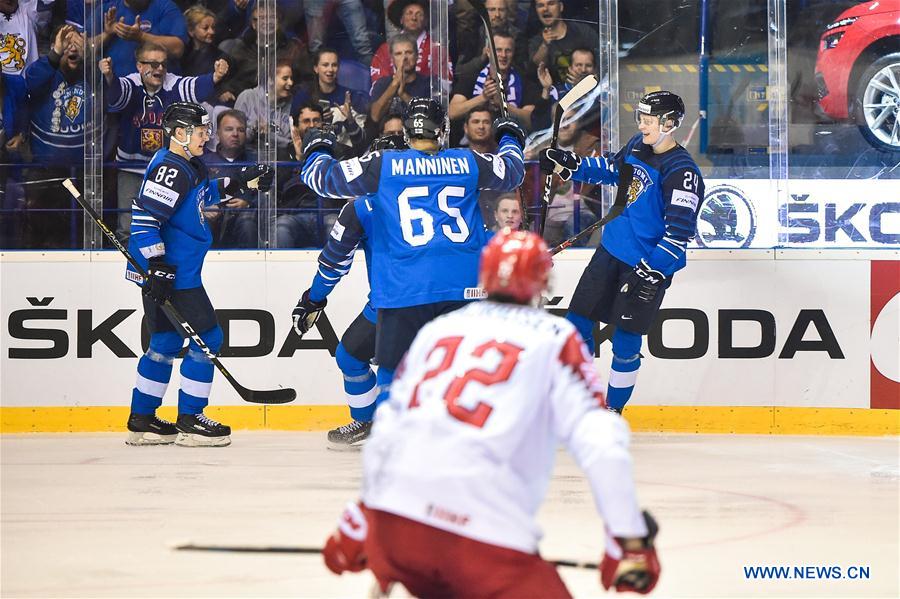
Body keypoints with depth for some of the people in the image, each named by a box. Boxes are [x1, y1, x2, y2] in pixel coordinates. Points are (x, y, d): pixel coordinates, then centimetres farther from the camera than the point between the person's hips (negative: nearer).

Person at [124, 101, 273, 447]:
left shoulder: (189, 166, 14)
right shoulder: (170, 169, -18)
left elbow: (202, 194, 34)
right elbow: (144, 217, -24)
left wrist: (239, 183, 22)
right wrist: (158, 266, -27)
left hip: (177, 271, 11)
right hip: (167, 274, -11)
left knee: (166, 341, 16)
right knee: (206, 337, -6)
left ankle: (142, 420, 21)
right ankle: (189, 422, -3)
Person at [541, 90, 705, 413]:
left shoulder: (682, 171, -20)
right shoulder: (638, 146, 4)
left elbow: (680, 229, -22)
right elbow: (613, 169, 25)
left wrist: (652, 271, -25)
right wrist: (571, 166, 13)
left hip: (649, 263, -8)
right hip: (612, 249, 8)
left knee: (625, 341, 0)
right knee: (578, 320, 8)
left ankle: (613, 410, 17)